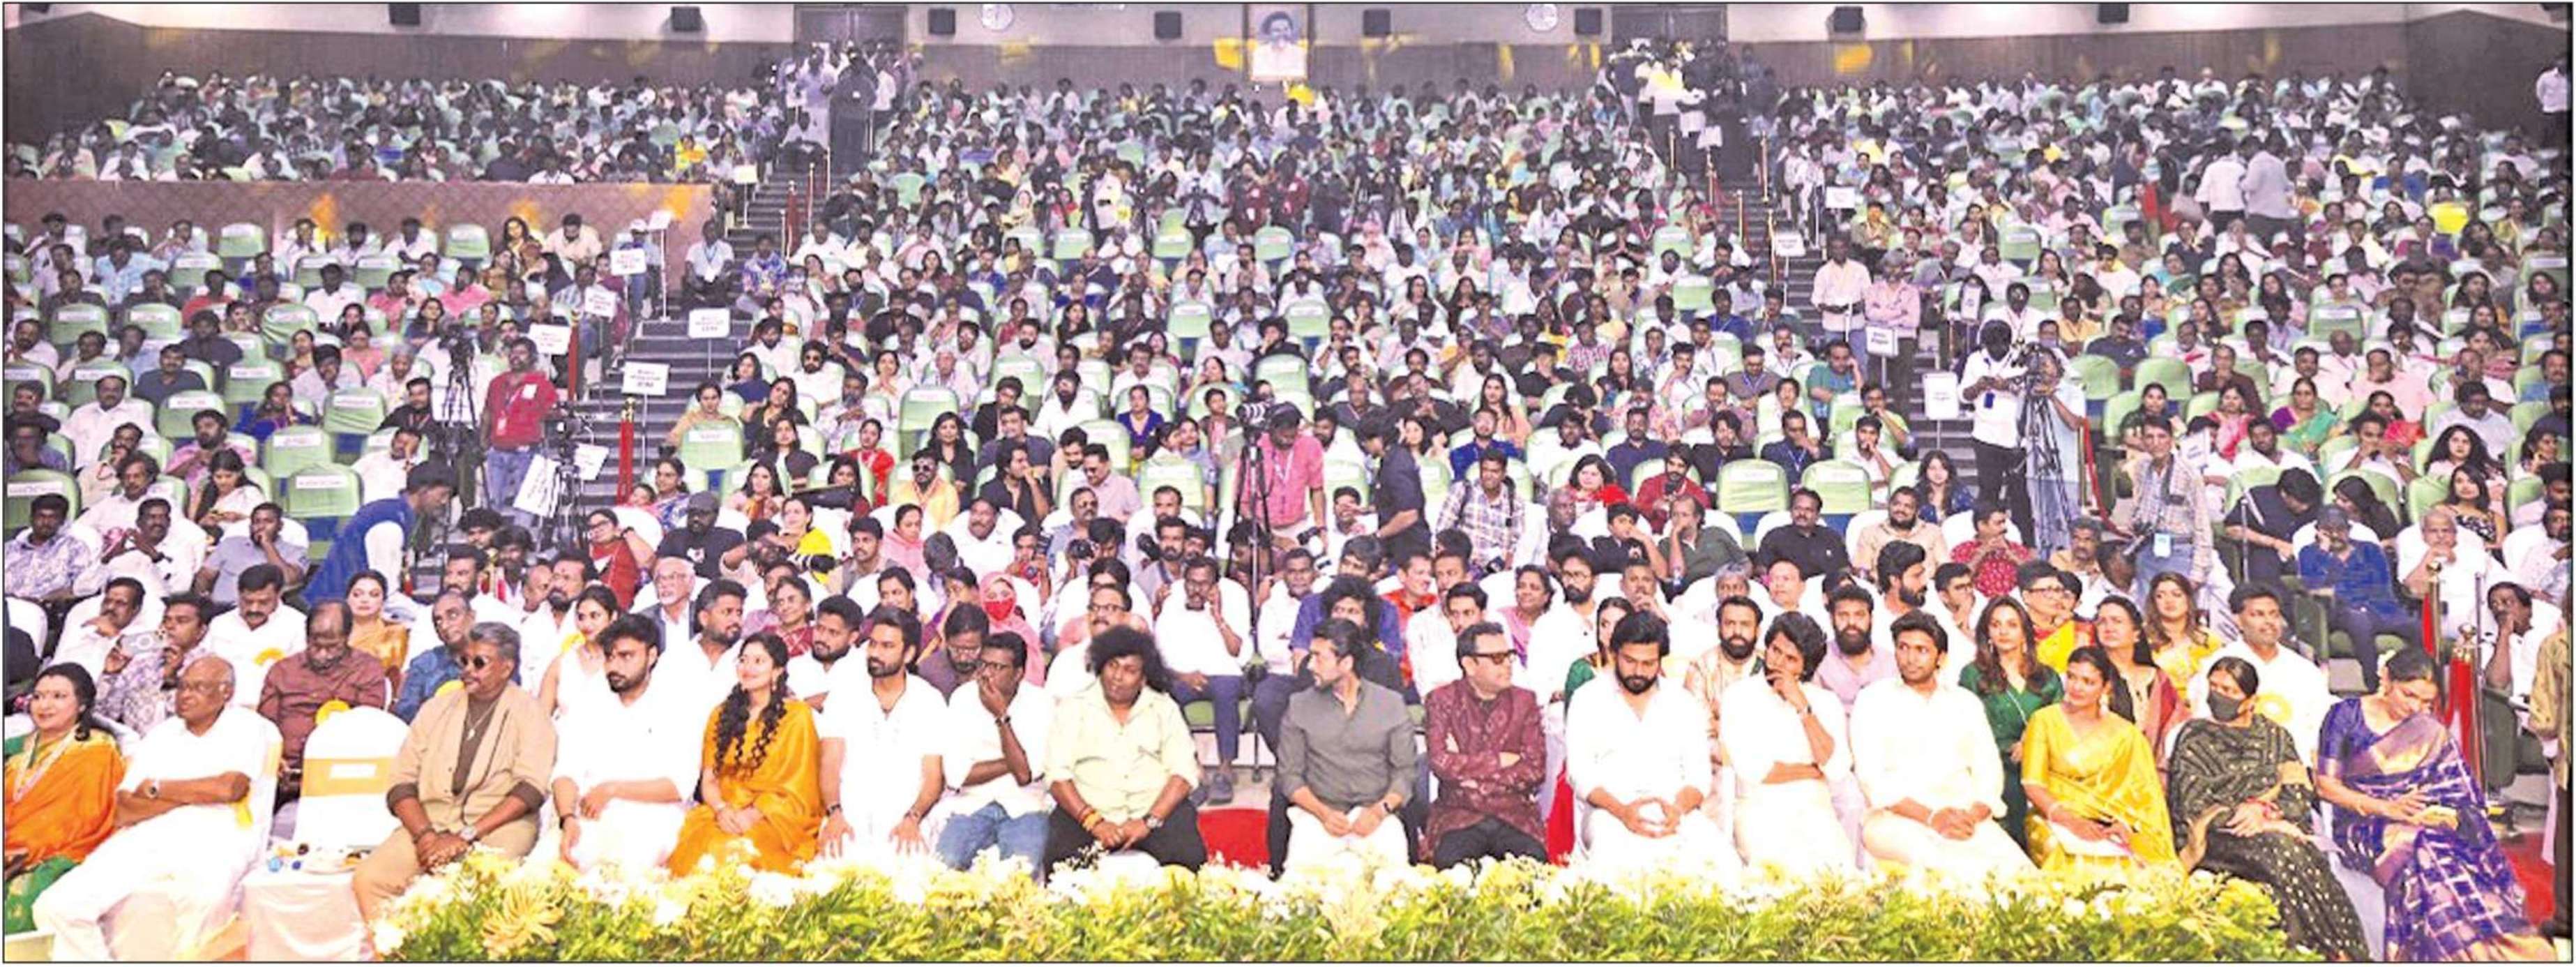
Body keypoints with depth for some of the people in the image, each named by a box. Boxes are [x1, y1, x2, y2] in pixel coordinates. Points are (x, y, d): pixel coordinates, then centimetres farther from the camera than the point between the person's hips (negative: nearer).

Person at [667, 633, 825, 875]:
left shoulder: (797, 716, 3)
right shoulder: (721, 715, 16)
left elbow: (798, 785, -1)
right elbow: (708, 779, 12)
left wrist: (754, 814, -14)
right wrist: (721, 810, -10)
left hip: (776, 817, -3)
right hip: (724, 816, 4)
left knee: (739, 848, -34)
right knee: (698, 842, -29)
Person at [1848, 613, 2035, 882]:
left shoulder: (1965, 702, 20)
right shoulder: (1873, 700, 8)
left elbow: (1988, 770, 12)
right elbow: (1871, 777, -2)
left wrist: (1973, 816, -10)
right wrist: (1932, 817, -14)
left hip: (1963, 817, 4)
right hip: (1897, 818, -4)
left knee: (2014, 868, -26)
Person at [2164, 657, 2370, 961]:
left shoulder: (2275, 736, 17)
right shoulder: (2194, 737, 8)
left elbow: (2301, 795, 6)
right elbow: (2193, 804, -2)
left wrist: (2264, 811, -12)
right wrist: (2240, 819, -13)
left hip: (2277, 828, 3)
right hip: (2217, 836, -2)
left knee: (2302, 852, -30)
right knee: (2280, 849, -31)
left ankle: (2338, 954, -28)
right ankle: (2334, 952, -27)